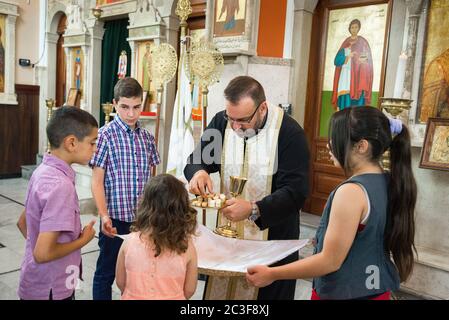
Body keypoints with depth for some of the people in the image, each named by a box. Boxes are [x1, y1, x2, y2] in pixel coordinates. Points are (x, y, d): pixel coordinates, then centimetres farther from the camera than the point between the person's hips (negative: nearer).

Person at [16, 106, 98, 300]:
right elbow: (43, 253, -29)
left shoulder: (43, 170, 0)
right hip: (50, 290, -8)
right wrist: (83, 239, -15)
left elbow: (23, 222, 11)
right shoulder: (60, 184, -27)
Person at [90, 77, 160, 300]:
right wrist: (104, 215, -19)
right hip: (116, 217, -4)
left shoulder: (147, 137, 5)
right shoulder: (105, 135, -9)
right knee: (106, 272, 11)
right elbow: (97, 181, -9)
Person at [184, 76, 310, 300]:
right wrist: (198, 172, -18)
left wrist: (253, 210, -34)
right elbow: (197, 159, 6)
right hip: (226, 234, 4)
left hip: (273, 239, -4)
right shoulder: (221, 122, -3)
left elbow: (296, 192, -20)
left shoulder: (290, 133, -17)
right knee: (218, 292, 14)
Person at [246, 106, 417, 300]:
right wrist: (325, 242, 18)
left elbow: (330, 261, -23)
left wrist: (272, 274, -18)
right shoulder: (389, 183, -1)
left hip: (348, 293, -8)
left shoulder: (351, 191, -26)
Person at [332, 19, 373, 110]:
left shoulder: (363, 43, 9)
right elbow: (337, 61, 4)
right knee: (344, 100, -6)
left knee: (355, 103, -10)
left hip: (357, 77, -2)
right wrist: (349, 57, -11)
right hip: (345, 77, 3)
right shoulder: (345, 43, 16)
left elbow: (368, 61, 3)